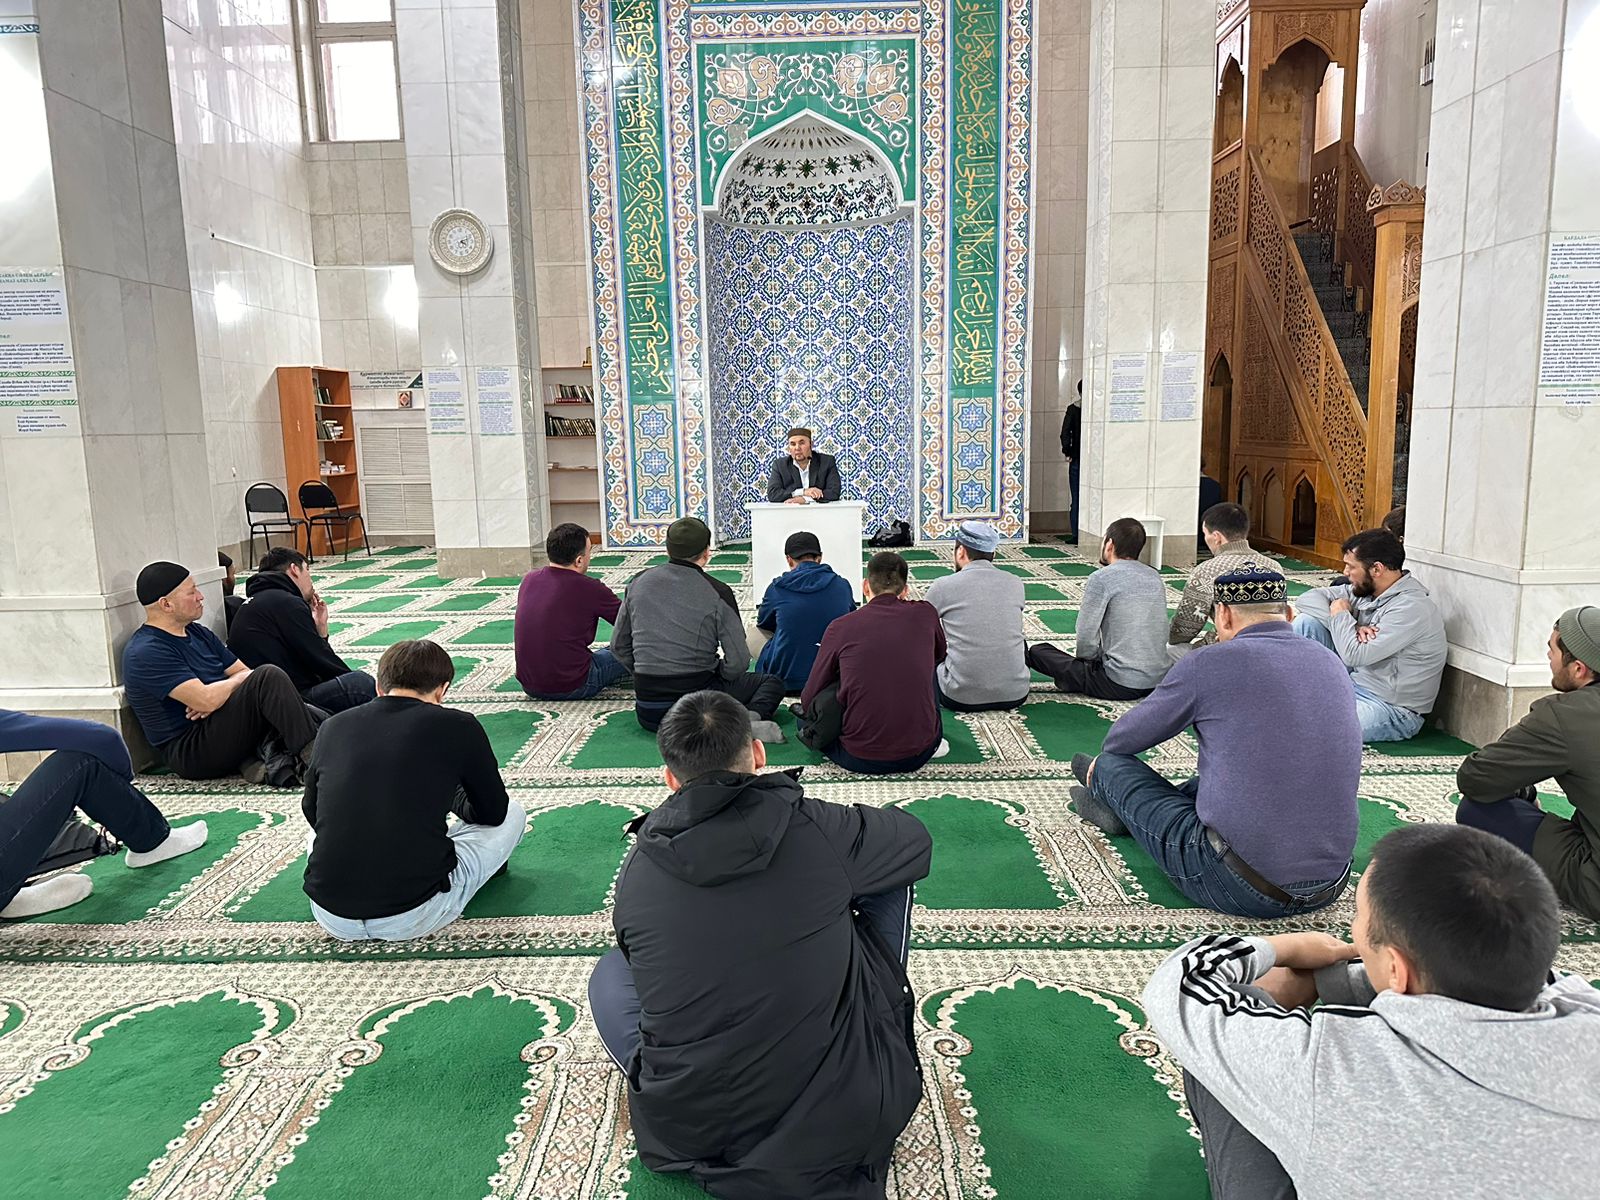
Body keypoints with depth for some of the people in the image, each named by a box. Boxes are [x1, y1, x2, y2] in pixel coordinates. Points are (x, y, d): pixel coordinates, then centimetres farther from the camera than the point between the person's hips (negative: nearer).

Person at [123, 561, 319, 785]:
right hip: (190, 752, -8)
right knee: (268, 677, -26)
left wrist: (218, 696, -11)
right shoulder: (146, 653, -13)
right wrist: (237, 680, -2)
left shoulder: (197, 632, 16)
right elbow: (206, 699, -24)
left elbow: (246, 673, 11)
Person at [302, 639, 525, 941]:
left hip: (331, 918, 4)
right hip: (413, 918, -4)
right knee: (513, 814, 17)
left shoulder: (335, 726, 6)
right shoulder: (458, 726, -4)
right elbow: (493, 812, 9)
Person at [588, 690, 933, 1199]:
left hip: (692, 1137, 2)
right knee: (890, 883, 14)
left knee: (611, 972, 27)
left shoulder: (635, 872, -7)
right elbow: (917, 841, 6)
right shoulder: (817, 828, -15)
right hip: (845, 1119, -1)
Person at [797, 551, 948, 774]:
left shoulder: (841, 627, -3)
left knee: (805, 712, 25)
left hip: (859, 760, -2)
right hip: (918, 755, 2)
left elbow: (808, 698, 5)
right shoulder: (926, 614, 1)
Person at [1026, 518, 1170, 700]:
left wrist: (1088, 659, 11)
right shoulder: (1154, 576, 10)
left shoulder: (1101, 578, -10)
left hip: (1120, 685, -8)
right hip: (1160, 680, 8)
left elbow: (1086, 637, -12)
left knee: (1038, 650, 2)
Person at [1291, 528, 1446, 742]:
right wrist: (1351, 627, -13)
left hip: (1392, 709, -9)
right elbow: (1309, 598, 2)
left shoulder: (1411, 608, -22)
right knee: (1306, 622, -3)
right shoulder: (1364, 589, 1)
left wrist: (1341, 615, -10)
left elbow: (1355, 655, -27)